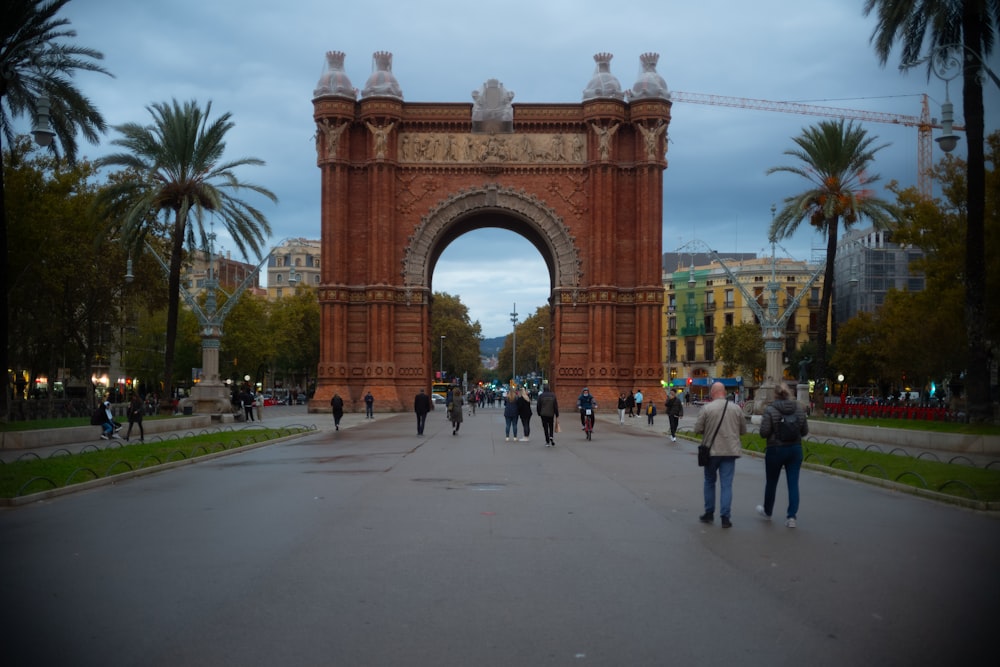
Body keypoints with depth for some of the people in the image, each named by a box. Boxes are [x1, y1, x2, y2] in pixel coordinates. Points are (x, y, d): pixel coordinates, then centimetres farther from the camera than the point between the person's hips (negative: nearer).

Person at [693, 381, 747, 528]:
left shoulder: (706, 408, -8)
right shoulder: (736, 409, 0)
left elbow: (697, 429, -7)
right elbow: (743, 430, 8)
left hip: (712, 450, -1)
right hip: (730, 451, 1)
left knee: (709, 482, 16)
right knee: (726, 484, 2)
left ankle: (709, 513, 22)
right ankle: (725, 517, -2)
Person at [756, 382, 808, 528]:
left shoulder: (770, 410, -14)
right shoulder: (799, 409, -1)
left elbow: (764, 433, -16)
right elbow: (805, 430, 3)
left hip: (775, 449, -3)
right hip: (795, 449, 3)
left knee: (771, 482, 15)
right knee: (793, 483, 4)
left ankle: (767, 511, 34)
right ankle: (792, 516, -3)